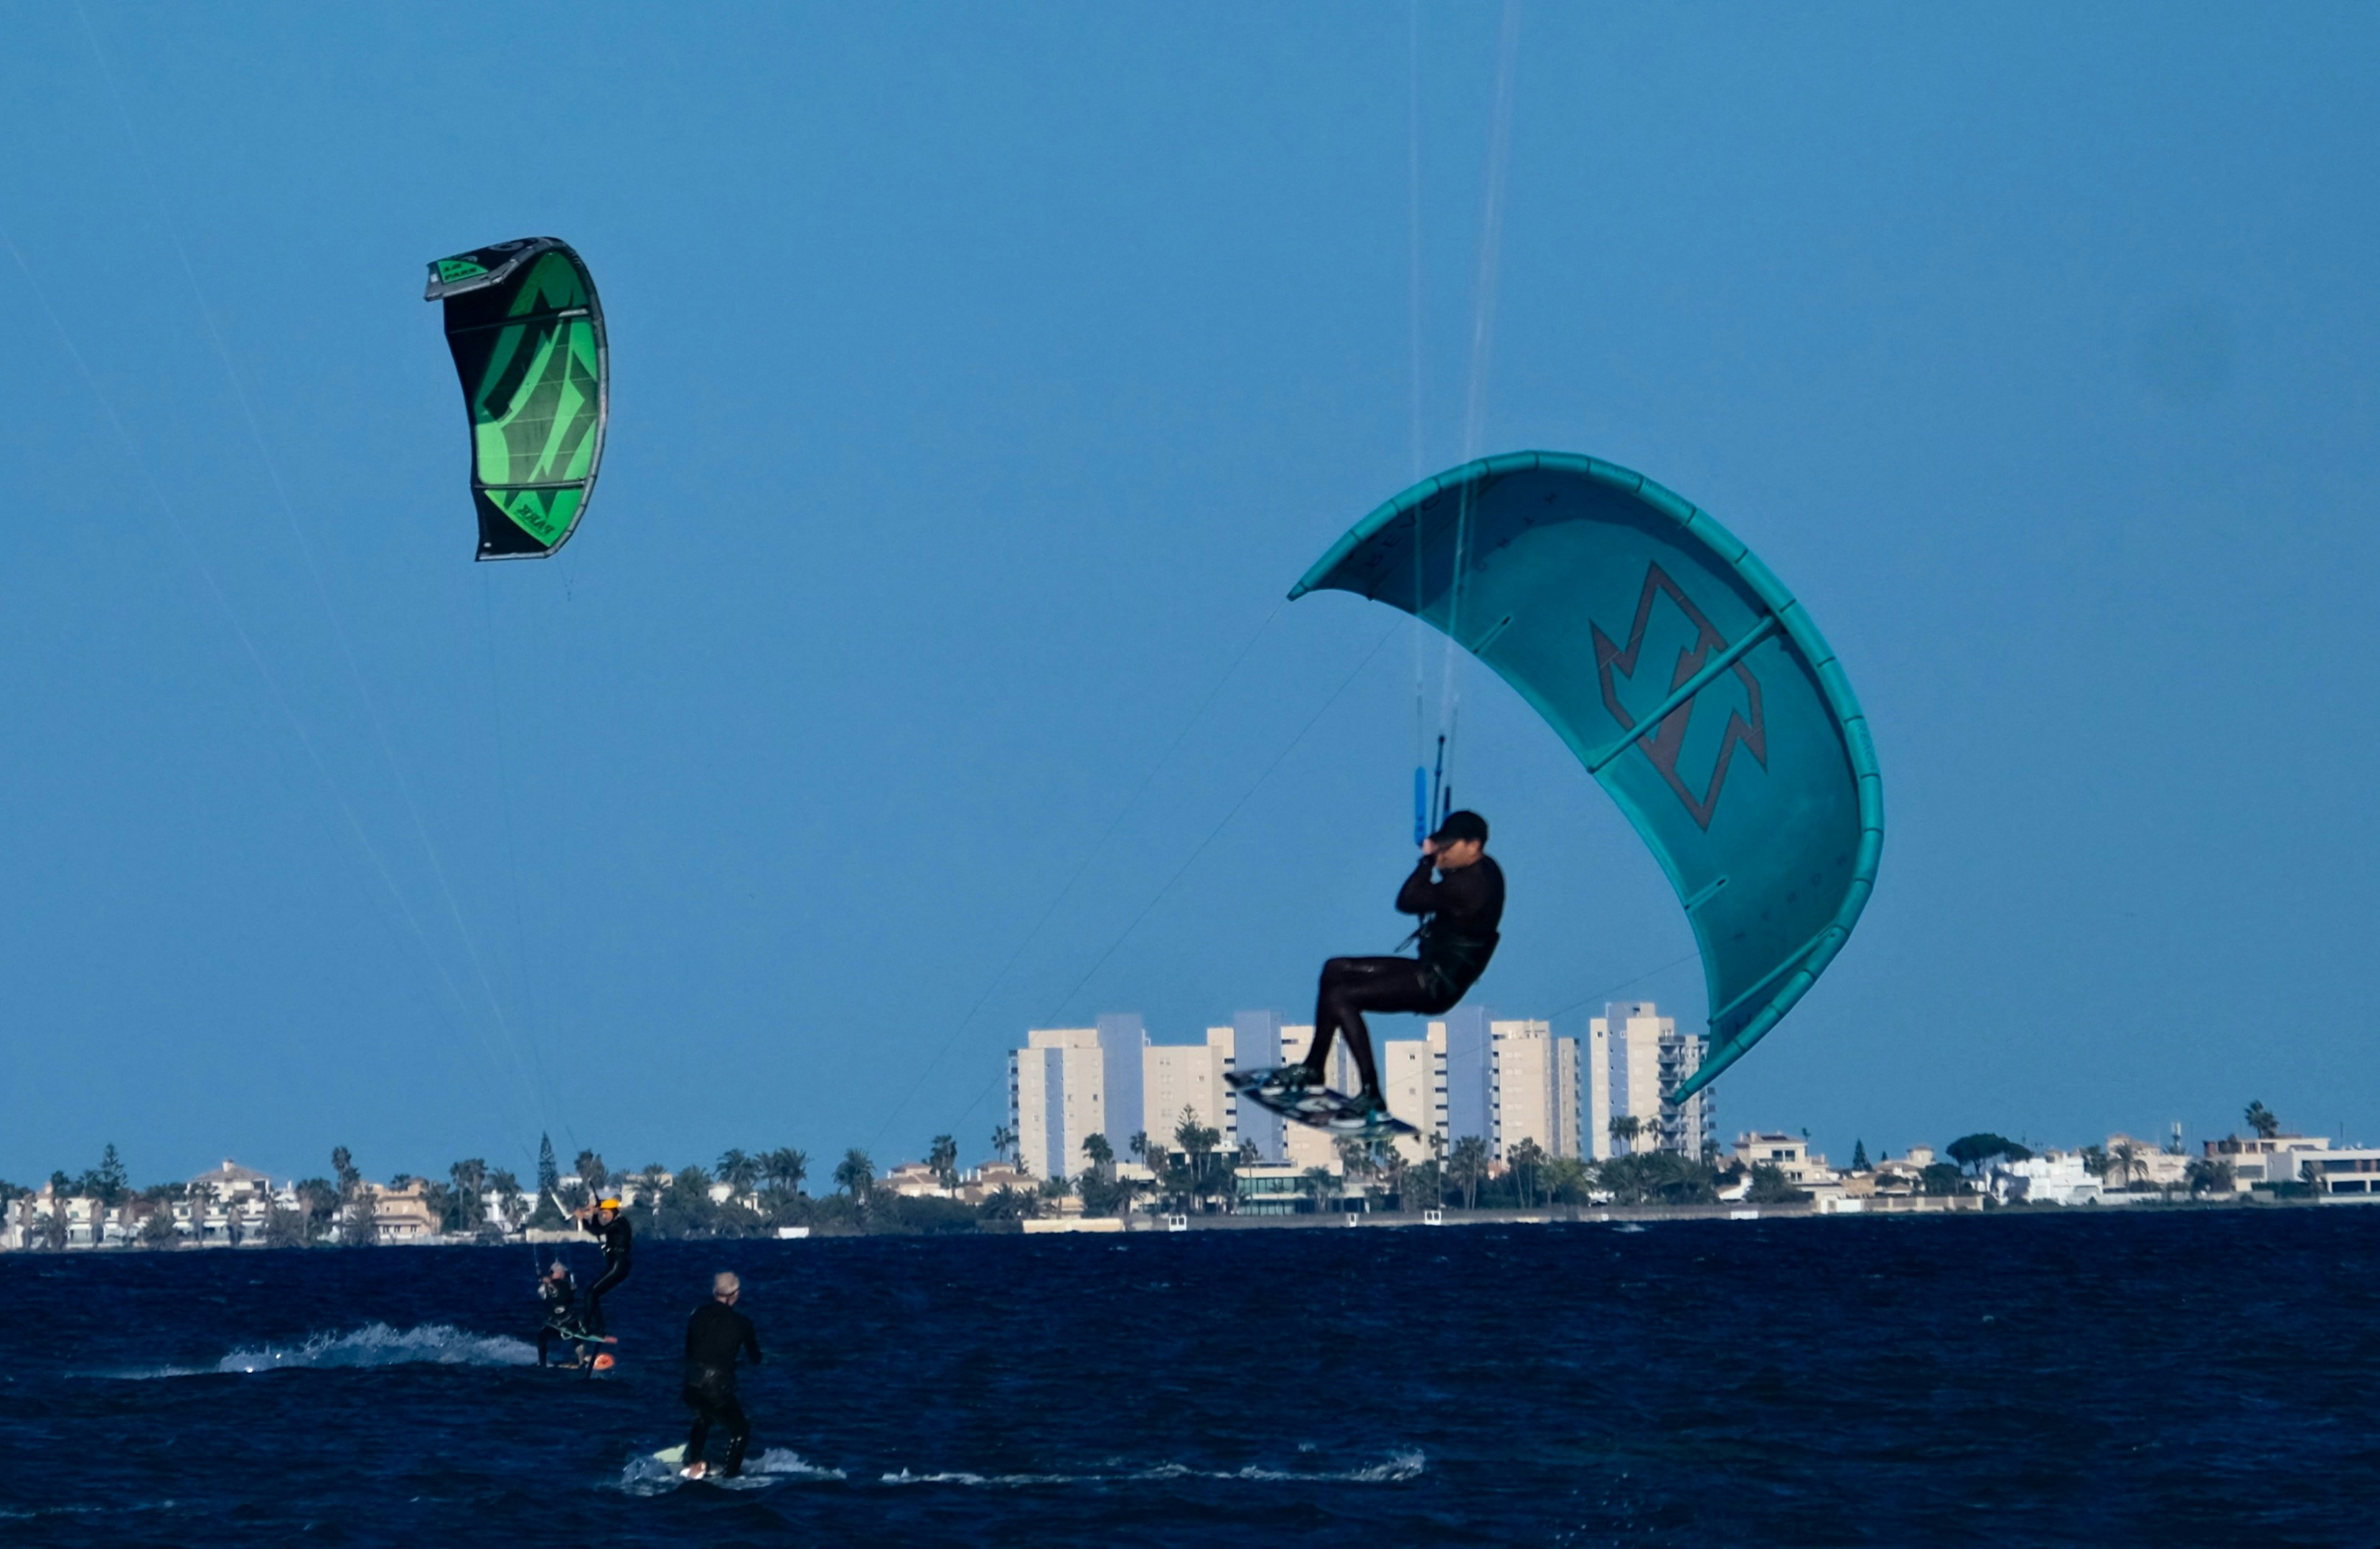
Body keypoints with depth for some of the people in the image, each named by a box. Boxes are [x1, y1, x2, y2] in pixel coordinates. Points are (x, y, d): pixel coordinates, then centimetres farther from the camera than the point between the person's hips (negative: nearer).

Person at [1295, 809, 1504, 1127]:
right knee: (1335, 970, 15)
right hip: (1429, 969, 11)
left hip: (1437, 985, -11)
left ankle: (1373, 1100, -21)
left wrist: (1429, 859, -14)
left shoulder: (1470, 885, -25)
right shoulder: (1482, 870, 8)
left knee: (1340, 997, -20)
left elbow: (1407, 901, -27)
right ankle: (1314, 1070, 20)